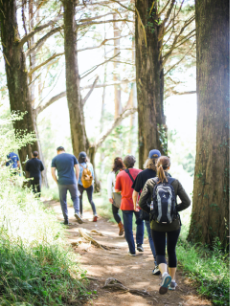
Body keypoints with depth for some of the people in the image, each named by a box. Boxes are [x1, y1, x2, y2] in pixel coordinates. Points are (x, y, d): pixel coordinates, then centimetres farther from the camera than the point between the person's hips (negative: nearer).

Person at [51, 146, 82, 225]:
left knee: (63, 200, 11)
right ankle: (77, 212, -7)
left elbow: (52, 172, -3)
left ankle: (66, 219, 10)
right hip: (72, 182, 1)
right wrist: (76, 180, 10)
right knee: (75, 198, 17)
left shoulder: (55, 159, 3)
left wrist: (57, 182, 6)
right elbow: (77, 169, 3)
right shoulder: (72, 156, 7)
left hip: (62, 183, -1)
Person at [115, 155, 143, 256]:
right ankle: (139, 244, 11)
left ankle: (132, 250, 8)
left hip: (126, 204, -1)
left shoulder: (120, 174, -3)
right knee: (140, 223, 23)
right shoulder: (140, 172, -1)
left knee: (128, 228, 7)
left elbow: (117, 190, 1)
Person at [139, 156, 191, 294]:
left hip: (157, 225, -1)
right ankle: (173, 280, 27)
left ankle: (165, 274, -21)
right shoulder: (175, 182, -7)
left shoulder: (150, 182, -7)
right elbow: (186, 202, -9)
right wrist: (175, 209, 5)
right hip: (174, 224, 1)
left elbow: (142, 203, -10)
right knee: (172, 251, 20)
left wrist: (151, 211, 6)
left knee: (160, 253, 8)